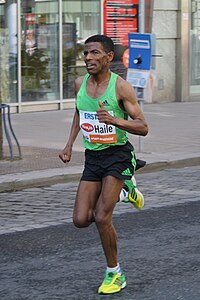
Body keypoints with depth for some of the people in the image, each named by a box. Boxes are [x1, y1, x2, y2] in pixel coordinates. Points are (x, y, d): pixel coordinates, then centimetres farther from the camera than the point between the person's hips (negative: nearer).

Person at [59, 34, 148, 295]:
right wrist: (69, 145, 15)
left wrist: (115, 120, -31)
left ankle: (115, 274, 6)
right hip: (92, 157, 6)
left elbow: (143, 127, -14)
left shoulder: (121, 87, -14)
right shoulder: (80, 84, 3)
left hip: (117, 155, -6)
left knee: (102, 218, -15)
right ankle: (122, 190, 29)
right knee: (81, 220, -1)